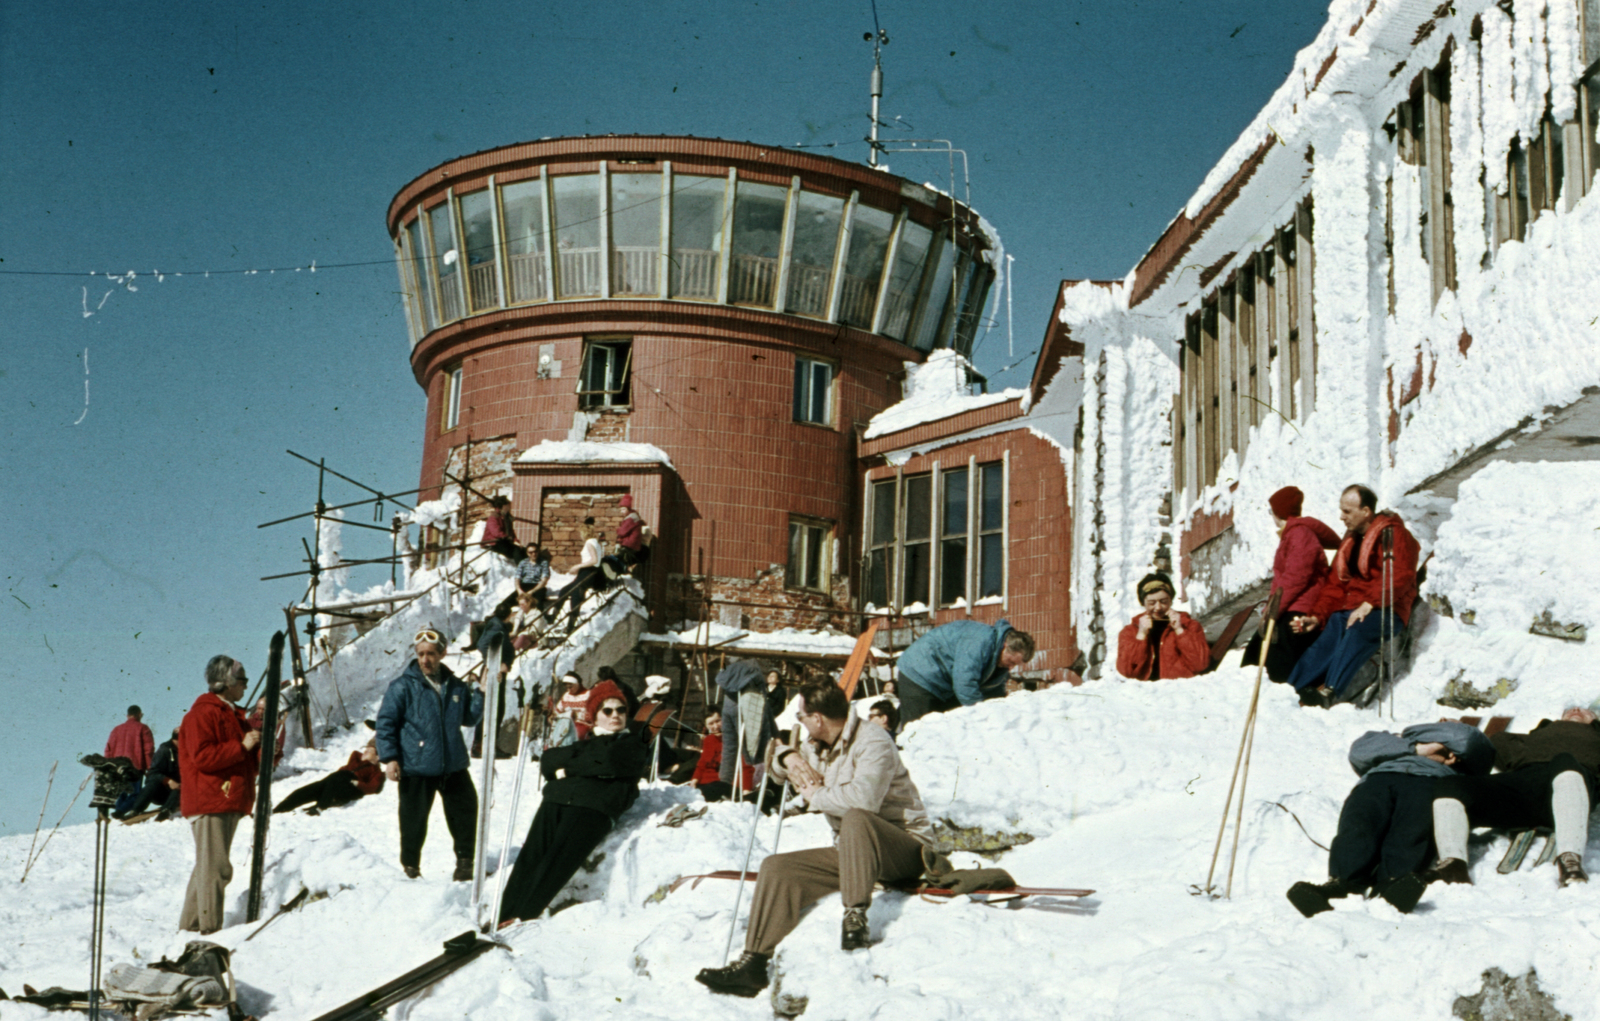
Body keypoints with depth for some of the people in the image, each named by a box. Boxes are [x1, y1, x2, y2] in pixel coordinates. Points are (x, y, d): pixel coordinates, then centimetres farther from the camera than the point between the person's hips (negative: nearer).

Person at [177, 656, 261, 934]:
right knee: (216, 867, -13)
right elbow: (202, 756, -20)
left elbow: (251, 763, 25)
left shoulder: (234, 716, 22)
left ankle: (190, 925, 17)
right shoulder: (202, 714, -7)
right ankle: (209, 927, -14)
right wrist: (241, 746, -18)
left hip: (230, 803, 10)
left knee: (209, 867, 12)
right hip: (208, 803, -10)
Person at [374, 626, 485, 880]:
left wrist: (480, 693, 3)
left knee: (465, 811, 8)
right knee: (414, 819, 3)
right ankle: (411, 865, 22)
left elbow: (469, 718, 19)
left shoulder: (455, 686, 9)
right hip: (416, 767, -4)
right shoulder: (403, 686, -6)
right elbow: (386, 722, -6)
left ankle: (464, 860, 24)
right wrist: (389, 758, -13)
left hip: (453, 766, 4)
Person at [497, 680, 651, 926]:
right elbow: (548, 761, 21)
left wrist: (569, 769, 5)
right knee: (531, 855, -15)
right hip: (556, 800, 5)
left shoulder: (634, 743, 18)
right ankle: (504, 916, -23)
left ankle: (524, 917, -31)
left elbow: (610, 762, -3)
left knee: (558, 859, -23)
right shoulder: (587, 743, 34)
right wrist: (578, 756, 3)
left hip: (593, 807, -5)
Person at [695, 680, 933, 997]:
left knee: (855, 818, -39)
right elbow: (780, 759, 33)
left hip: (905, 848, -8)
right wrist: (788, 756, 7)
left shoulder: (872, 742, -16)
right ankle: (752, 965, -10)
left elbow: (863, 799, -34)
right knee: (777, 868, -7)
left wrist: (814, 795, -16)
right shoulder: (818, 747, 12)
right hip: (852, 851, 8)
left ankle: (856, 916, -37)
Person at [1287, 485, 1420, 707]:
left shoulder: (1392, 534, -1)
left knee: (1358, 629, -38)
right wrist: (1318, 615, 7)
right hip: (1349, 609, 6)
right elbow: (1336, 582, 22)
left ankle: (1331, 690, -48)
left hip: (1384, 611, -6)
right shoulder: (1351, 540, 23)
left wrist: (1369, 604, -26)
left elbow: (1399, 577, -16)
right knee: (1324, 642, -21)